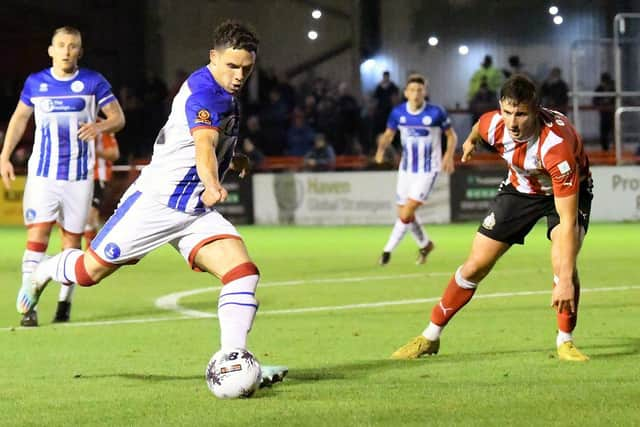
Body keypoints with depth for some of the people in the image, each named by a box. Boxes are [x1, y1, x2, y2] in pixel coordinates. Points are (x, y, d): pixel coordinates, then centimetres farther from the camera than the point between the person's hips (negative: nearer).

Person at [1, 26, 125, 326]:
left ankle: (64, 303, 17)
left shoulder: (93, 82, -1)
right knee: (37, 236, -12)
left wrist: (100, 126, -21)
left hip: (79, 175, 0)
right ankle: (28, 306, -16)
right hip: (42, 174, 0)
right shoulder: (35, 83, 4)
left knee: (72, 239, 4)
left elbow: (118, 118, 1)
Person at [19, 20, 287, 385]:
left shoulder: (224, 93, 10)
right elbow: (203, 143, -40)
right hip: (155, 200, -8)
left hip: (196, 211, 8)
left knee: (244, 272, -16)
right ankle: (45, 272, 38)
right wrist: (213, 186, -56)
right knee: (90, 271, 4)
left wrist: (231, 160, 43)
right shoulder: (204, 91, -20)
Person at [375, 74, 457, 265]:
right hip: (406, 168, 5)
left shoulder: (436, 113, -13)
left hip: (428, 170, -5)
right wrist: (381, 148, -10)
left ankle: (388, 250, -1)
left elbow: (451, 135, -2)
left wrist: (449, 155, -18)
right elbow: (389, 134, 10)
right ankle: (425, 244, 36)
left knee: (407, 213, -14)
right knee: (404, 212, 11)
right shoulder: (398, 112, -4)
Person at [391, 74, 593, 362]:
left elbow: (568, 221, -43)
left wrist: (566, 280, -48)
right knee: (475, 266, 2)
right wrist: (470, 141, 26)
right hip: (520, 187, 4)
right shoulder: (495, 125, -28)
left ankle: (565, 342, -6)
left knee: (563, 262, -27)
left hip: (568, 191, -4)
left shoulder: (556, 144, -42)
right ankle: (430, 338, 15)